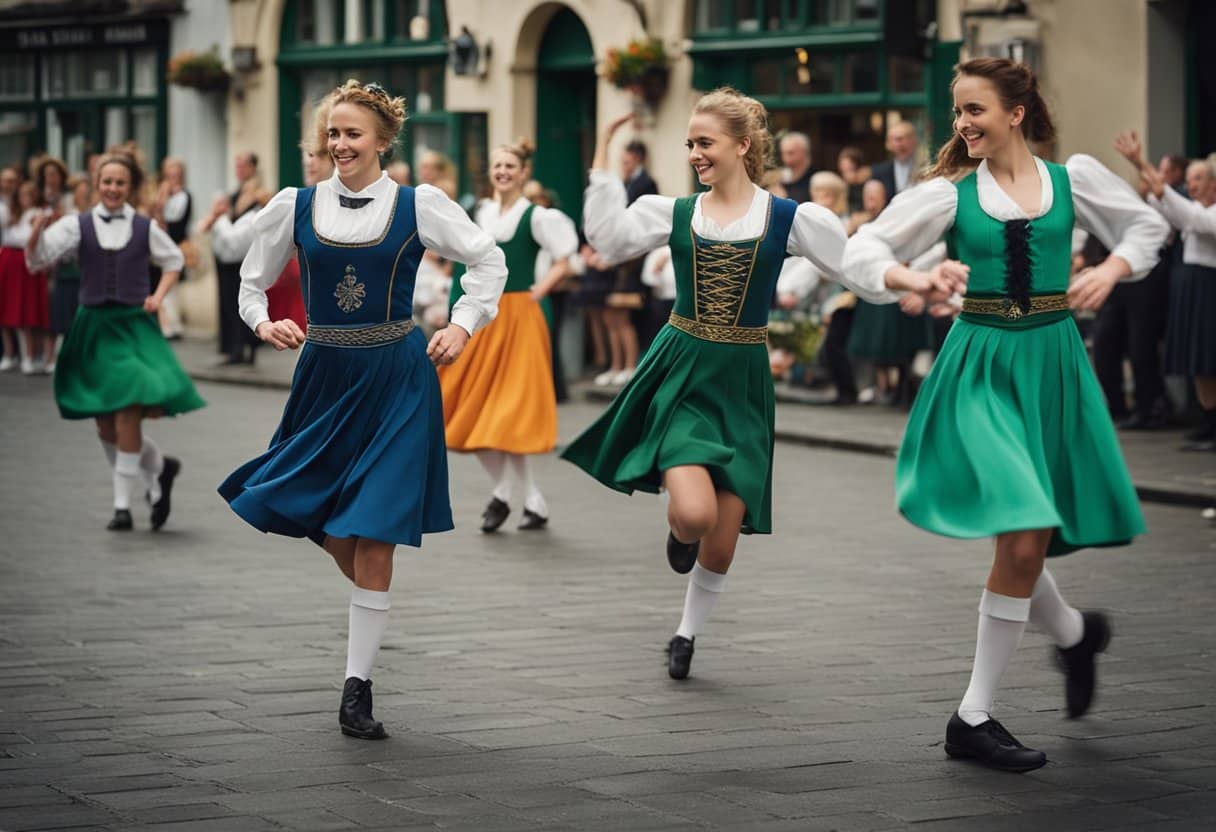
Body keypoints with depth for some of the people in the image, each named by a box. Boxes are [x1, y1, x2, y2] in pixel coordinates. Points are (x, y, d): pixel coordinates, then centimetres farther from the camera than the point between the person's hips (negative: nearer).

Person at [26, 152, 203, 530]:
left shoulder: (145, 227, 2)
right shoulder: (78, 225, -1)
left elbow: (173, 261, 19)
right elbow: (38, 258, -12)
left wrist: (158, 297, 5)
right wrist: (36, 234, -32)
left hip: (133, 325, -1)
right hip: (92, 326, 2)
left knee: (128, 416, -13)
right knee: (105, 426, 5)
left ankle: (123, 505, -4)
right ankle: (158, 467, 29)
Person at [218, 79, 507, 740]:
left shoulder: (418, 206, -2)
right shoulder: (295, 207, 3)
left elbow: (487, 262, 7)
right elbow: (253, 282, 15)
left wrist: (463, 325, -5)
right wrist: (263, 322, -5)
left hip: (396, 376, -3)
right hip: (324, 374, 3)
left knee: (373, 535, -6)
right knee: (321, 520, 5)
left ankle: (357, 688, 2)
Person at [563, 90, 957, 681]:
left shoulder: (789, 219, 0)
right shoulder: (673, 212, 3)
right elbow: (607, 238, -10)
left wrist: (915, 281, -17)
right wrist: (604, 151, -9)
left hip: (742, 384, 1)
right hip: (679, 374, -1)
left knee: (722, 542, 4)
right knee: (695, 513, -22)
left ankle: (687, 632, 32)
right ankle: (677, 530, 18)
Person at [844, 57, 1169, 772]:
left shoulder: (1073, 177, 3)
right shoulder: (951, 193, 0)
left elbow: (1146, 226, 17)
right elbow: (863, 248, -3)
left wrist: (1113, 269, -1)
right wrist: (903, 278, -22)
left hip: (1053, 364, 2)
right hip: (982, 369, -2)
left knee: (1031, 540, 1)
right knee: (1022, 539, -15)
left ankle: (975, 716, 14)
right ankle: (1074, 633, 18)